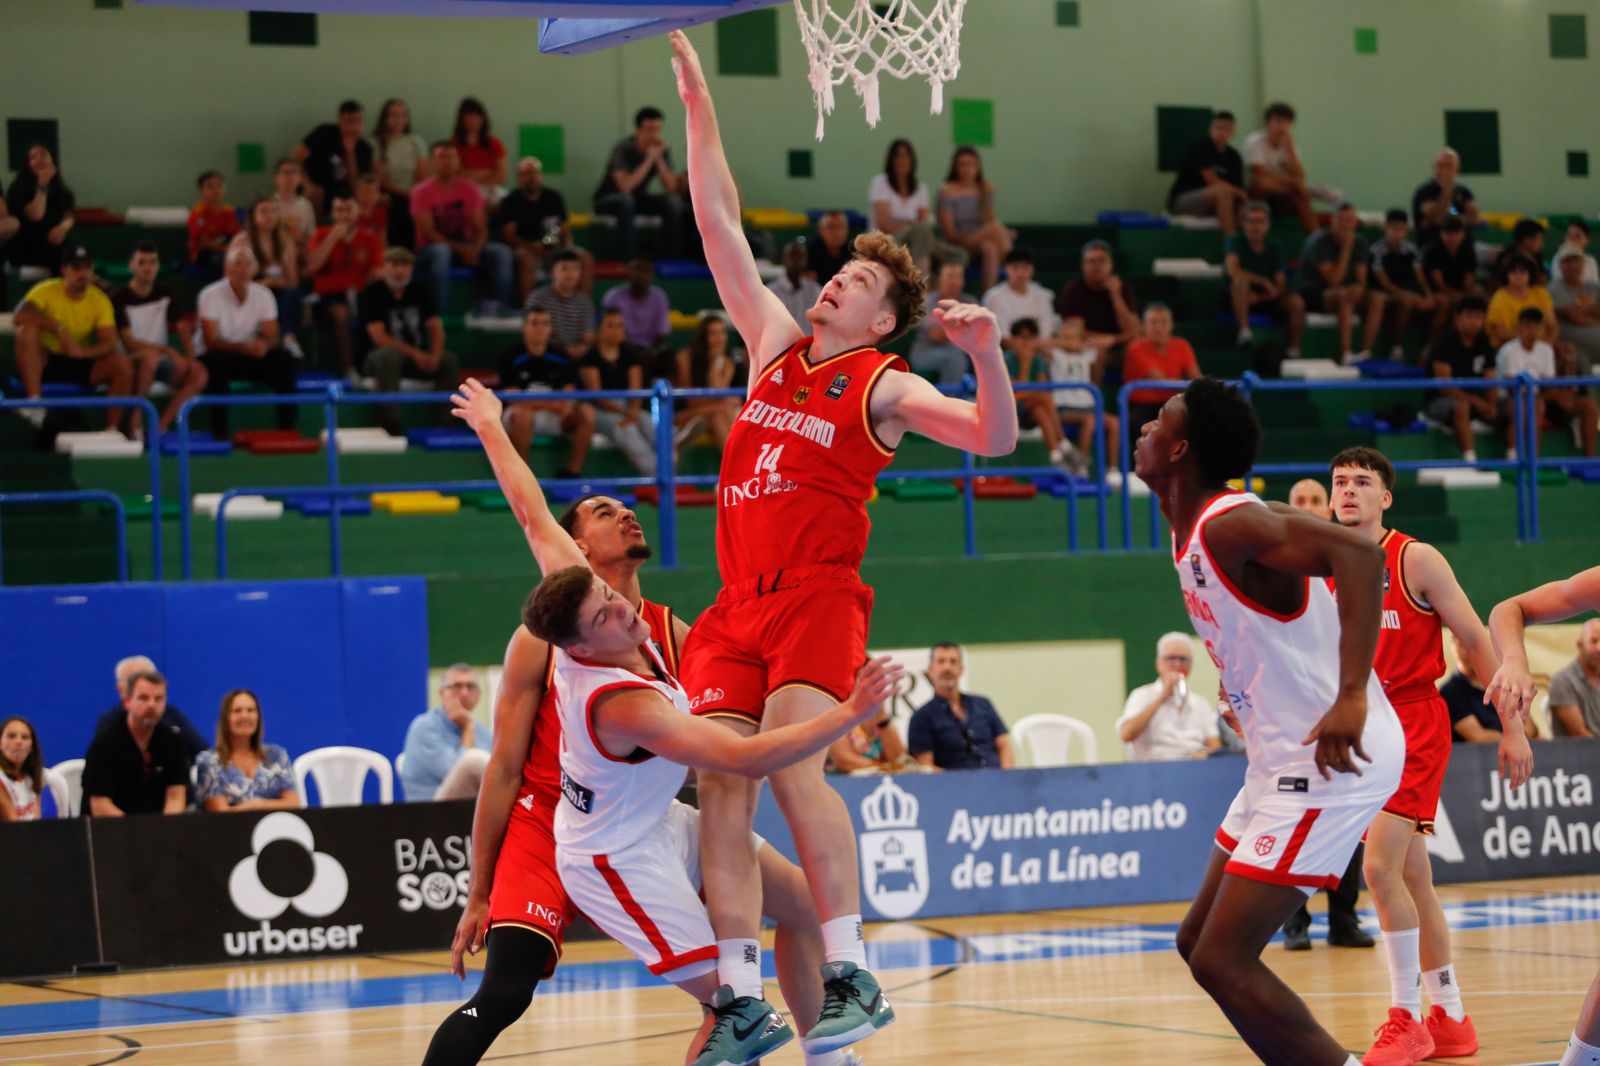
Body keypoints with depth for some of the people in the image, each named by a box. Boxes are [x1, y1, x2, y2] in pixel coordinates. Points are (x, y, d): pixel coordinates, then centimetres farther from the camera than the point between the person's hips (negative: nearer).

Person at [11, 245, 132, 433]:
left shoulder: (100, 301, -4)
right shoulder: (46, 291, -10)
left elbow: (110, 343, -12)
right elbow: (20, 317, -28)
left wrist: (83, 351, -33)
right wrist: (58, 328, -35)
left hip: (81, 364, 2)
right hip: (44, 361, -2)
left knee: (123, 366, -21)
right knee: (27, 331, -32)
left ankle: (111, 430, -18)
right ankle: (35, 404, -41)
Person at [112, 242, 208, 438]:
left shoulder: (166, 293, 6)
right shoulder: (120, 299, -10)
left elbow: (183, 329, 6)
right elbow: (129, 343, -16)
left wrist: (190, 358, -13)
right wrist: (166, 350, -27)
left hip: (161, 362, 5)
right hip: (132, 362, -5)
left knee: (199, 374, -22)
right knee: (150, 357, -40)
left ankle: (161, 426, -21)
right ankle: (135, 422, -27)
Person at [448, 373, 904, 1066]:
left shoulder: (575, 592, -15)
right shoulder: (621, 704, -37)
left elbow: (532, 514, 0)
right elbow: (745, 758, -43)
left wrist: (490, 429, 15)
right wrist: (851, 713, -44)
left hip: (660, 821, 10)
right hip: (616, 857, -10)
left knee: (805, 905, 10)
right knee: (728, 1008, -13)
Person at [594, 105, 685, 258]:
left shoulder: (663, 149, -9)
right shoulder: (623, 148, -24)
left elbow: (671, 188, -16)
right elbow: (625, 187, -37)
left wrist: (659, 158, -27)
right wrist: (649, 159, -33)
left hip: (638, 199, 5)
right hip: (608, 200, -5)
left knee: (674, 201, -19)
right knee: (626, 200, -38)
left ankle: (669, 258, -15)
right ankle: (628, 260, -33)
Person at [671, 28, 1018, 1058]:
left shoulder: (884, 387, 2)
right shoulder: (775, 341, 16)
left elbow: (994, 440, -9)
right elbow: (721, 225, 16)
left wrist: (988, 354, -26)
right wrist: (699, 107, 13)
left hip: (818, 596, -5)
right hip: (737, 604, 5)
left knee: (791, 761, -22)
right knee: (721, 783, -6)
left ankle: (852, 976, -18)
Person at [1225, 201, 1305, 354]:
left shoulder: (1275, 248, 7)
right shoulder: (1235, 242, -2)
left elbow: (1281, 285, -2)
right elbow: (1233, 270, -22)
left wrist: (1263, 296, -21)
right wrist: (1265, 282, -21)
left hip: (1266, 301, 3)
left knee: (1297, 302, -24)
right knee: (1241, 280, -35)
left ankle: (1294, 351, -18)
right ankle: (1244, 331, -39)